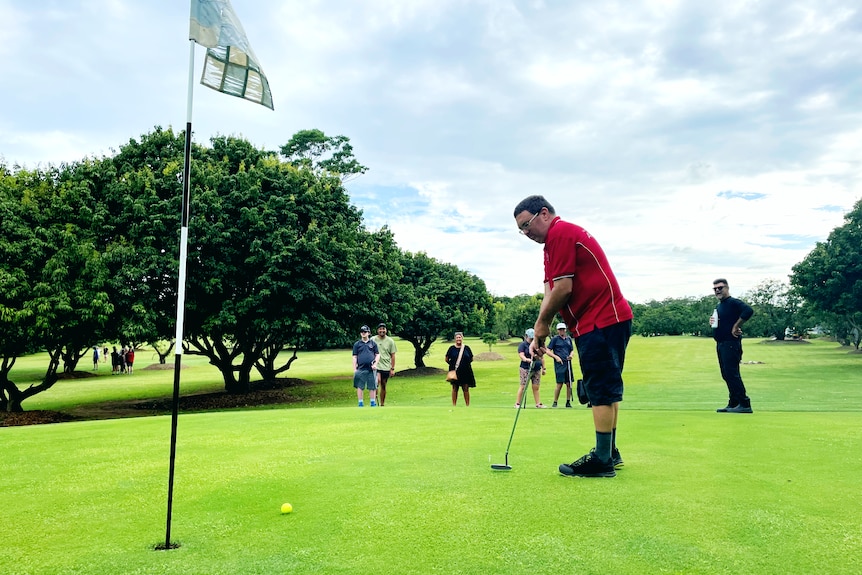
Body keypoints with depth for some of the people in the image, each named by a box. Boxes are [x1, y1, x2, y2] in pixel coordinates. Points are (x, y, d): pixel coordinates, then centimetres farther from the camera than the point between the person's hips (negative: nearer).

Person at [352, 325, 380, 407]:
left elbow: (377, 355, 10)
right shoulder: (357, 344, 9)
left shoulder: (373, 343, 10)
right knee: (360, 387, 1)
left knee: (372, 387, 4)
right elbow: (354, 357, 7)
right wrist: (354, 369, 0)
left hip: (371, 369, 0)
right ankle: (360, 404, 9)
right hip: (360, 369, 0)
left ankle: (373, 403, 15)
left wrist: (375, 364, -5)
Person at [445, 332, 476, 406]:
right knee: (455, 388, 4)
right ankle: (454, 405, 11)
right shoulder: (452, 348, 1)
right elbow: (447, 359, 8)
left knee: (466, 389, 0)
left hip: (465, 371, 0)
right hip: (455, 372, 0)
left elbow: (471, 359, 10)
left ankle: (467, 405, 7)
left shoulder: (466, 348, 3)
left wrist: (465, 364, 2)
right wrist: (452, 365, 3)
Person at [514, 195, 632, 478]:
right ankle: (609, 452, 24)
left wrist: (542, 323, -5)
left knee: (601, 389, -6)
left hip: (601, 322, -11)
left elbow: (563, 288, -19)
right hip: (608, 319, 11)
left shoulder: (561, 233, -12)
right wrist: (540, 334, 9)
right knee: (606, 388, 15)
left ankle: (601, 460, 0)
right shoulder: (561, 237, 20)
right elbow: (551, 292, 16)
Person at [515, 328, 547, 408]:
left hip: (537, 369, 5)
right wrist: (526, 359, -33)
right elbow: (521, 355, -13)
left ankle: (538, 403, 8)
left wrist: (543, 368, 17)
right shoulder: (522, 345, 1)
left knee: (536, 387, 4)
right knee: (523, 386, -5)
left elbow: (542, 357, 21)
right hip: (526, 369, -5)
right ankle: (517, 403, 0)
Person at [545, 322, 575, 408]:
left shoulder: (569, 339, 15)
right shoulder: (554, 339, 1)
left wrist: (571, 355, 0)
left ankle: (568, 402, 12)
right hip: (559, 364, -5)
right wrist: (556, 357, -11)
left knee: (569, 384, 4)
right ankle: (555, 402, 3)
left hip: (568, 363, 5)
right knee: (559, 384, -7)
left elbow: (572, 350, 22)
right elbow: (548, 351, -1)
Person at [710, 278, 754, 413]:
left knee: (732, 374, -12)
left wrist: (736, 326, -21)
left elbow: (749, 311, -27)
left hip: (731, 344, -10)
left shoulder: (733, 302, -10)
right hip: (720, 344, 10)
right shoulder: (718, 306, 19)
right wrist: (712, 322, 3)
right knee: (727, 375, 11)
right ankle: (733, 404, 18)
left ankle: (745, 405, -8)